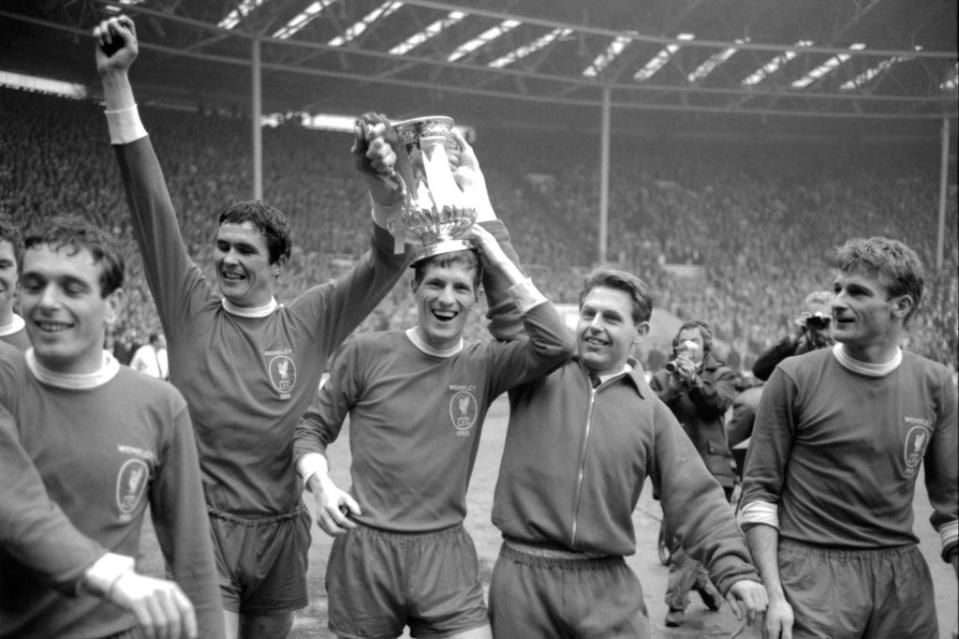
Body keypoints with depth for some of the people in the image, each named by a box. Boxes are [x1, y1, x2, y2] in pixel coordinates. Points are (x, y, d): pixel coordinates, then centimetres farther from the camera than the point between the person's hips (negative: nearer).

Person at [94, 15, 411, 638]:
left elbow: (389, 260, -10)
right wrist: (117, 82, -14)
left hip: (280, 531, 2)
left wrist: (383, 185, -30)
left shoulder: (309, 322, -1)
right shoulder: (190, 308, -2)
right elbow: (152, 203, -9)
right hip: (202, 526, -2)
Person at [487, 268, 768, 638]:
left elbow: (694, 498, 1)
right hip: (522, 577, 0)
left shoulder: (650, 411, 4)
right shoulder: (540, 371, 2)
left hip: (608, 586, 1)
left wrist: (734, 570, -9)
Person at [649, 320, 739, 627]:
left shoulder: (721, 374, 12)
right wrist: (675, 384, -14)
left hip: (709, 467, -2)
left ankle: (677, 601, 8)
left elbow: (719, 402, -9)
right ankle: (702, 581, 23)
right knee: (675, 538, 4)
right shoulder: (662, 377, 14)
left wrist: (693, 380, -24)